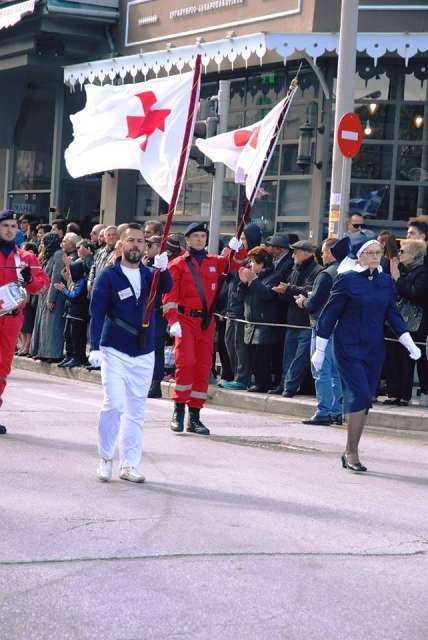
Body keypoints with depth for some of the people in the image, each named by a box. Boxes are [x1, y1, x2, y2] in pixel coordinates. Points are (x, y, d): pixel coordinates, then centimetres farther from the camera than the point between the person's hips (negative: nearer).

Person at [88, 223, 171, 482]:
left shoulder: (149, 275, 7)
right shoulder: (109, 276, -2)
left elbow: (166, 288, -14)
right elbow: (97, 313, -7)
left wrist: (163, 269, -36)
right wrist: (95, 347, -18)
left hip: (144, 354, 4)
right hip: (114, 352, -4)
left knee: (136, 411, 7)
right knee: (114, 405, -15)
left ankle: (129, 465, 15)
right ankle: (106, 458, 2)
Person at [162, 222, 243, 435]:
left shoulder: (214, 262, 13)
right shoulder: (178, 264, 0)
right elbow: (170, 295, -5)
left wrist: (236, 248, -3)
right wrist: (173, 321, -16)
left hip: (206, 322, 5)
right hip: (185, 320, -5)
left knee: (203, 367, 5)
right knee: (186, 362, -19)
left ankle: (194, 417, 13)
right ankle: (178, 412, -6)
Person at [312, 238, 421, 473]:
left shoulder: (386, 282, 8)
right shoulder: (347, 280, -6)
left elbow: (393, 315, 13)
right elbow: (329, 314, -3)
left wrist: (409, 344, 2)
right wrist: (320, 350, -3)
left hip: (374, 349, 5)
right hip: (349, 348, -5)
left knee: (364, 401, 6)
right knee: (360, 394, -15)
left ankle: (350, 453, 15)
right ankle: (351, 452, -7)